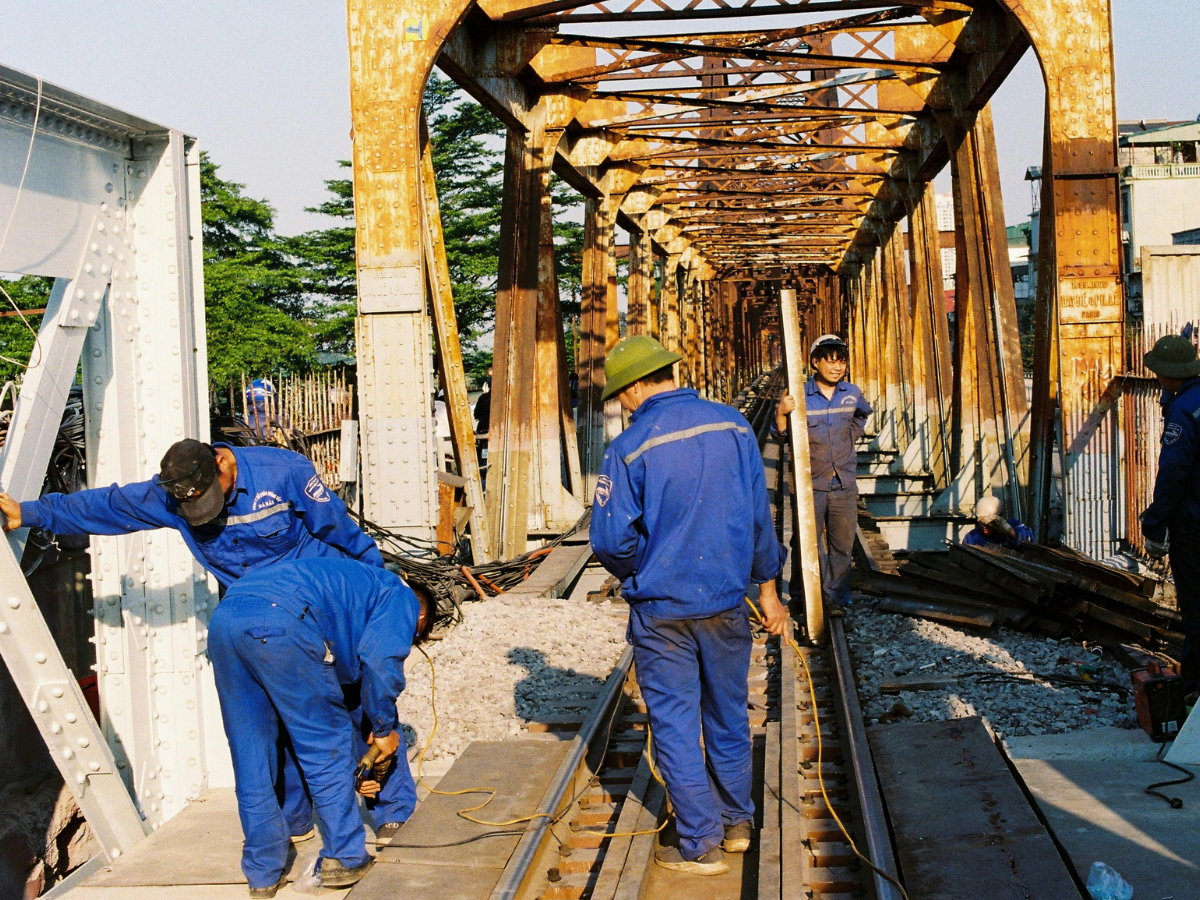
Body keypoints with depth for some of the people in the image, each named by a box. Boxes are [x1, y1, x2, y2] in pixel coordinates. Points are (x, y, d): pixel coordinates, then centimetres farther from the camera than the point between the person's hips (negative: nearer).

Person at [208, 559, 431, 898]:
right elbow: (380, 661, -1)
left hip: (223, 619, 8)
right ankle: (343, 859, 16)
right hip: (280, 618, -8)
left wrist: (360, 762, 51)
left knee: (251, 760, 16)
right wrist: (383, 729, 13)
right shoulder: (402, 597, 19)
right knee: (327, 748, 10)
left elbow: (349, 684, 46)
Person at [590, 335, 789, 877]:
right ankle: (736, 822, 34)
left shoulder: (631, 447, -15)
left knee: (675, 725, 8)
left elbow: (611, 540, -16)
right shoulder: (732, 426, -2)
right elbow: (759, 513, 4)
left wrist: (637, 574, 6)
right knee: (729, 716, 19)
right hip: (727, 604, 4)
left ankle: (701, 845, 14)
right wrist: (767, 587, 14)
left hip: (662, 612, -4)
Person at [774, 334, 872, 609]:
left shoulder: (852, 393, 3)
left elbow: (863, 415, 27)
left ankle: (837, 599, 22)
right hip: (810, 485, -3)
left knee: (843, 545, 10)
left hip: (844, 484, 3)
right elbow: (781, 435, -10)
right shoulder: (801, 395, -9)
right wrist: (781, 413, -27)